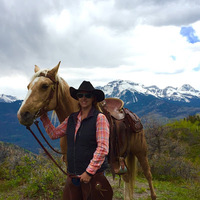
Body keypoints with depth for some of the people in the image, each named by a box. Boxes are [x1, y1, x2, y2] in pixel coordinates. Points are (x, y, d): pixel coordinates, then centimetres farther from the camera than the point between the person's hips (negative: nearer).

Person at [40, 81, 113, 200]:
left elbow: (103, 148, -16)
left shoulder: (100, 118, -10)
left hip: (93, 175, -5)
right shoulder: (71, 119, 9)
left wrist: (89, 172, -18)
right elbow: (54, 134, 17)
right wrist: (44, 117, 9)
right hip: (73, 176, 5)